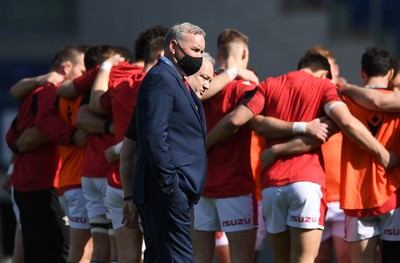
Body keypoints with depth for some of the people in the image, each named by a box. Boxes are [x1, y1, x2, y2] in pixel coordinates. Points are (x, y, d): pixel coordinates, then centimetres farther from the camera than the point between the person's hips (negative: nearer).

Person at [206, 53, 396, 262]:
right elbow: (347, 122, -7)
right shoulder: (323, 86, 8)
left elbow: (235, 120, 6)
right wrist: (384, 155, 0)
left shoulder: (269, 86, 16)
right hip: (307, 180, -3)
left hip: (272, 182, 3)